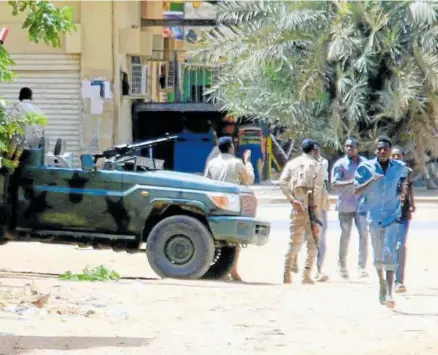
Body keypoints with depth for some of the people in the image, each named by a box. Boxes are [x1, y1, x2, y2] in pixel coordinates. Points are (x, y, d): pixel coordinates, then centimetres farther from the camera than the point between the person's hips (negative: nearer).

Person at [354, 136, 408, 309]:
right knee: (378, 256, 11)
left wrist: (402, 191, 5)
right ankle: (382, 283, 39)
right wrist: (371, 180, -24)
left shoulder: (399, 167, 1)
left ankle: (389, 294, -21)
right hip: (374, 217, 1)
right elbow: (356, 191, -8)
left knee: (389, 252, -15)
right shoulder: (366, 168, -4)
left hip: (393, 217, -1)